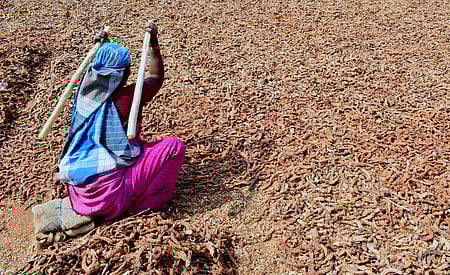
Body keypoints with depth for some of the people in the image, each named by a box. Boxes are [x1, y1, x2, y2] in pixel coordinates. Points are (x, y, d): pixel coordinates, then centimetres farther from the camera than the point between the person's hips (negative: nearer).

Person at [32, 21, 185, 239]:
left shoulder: (86, 91, 5)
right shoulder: (127, 97, -11)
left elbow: (95, 68, 31)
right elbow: (157, 78, 6)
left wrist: (100, 47, 31)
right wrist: (154, 43, 6)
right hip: (108, 187, -7)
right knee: (173, 145, -5)